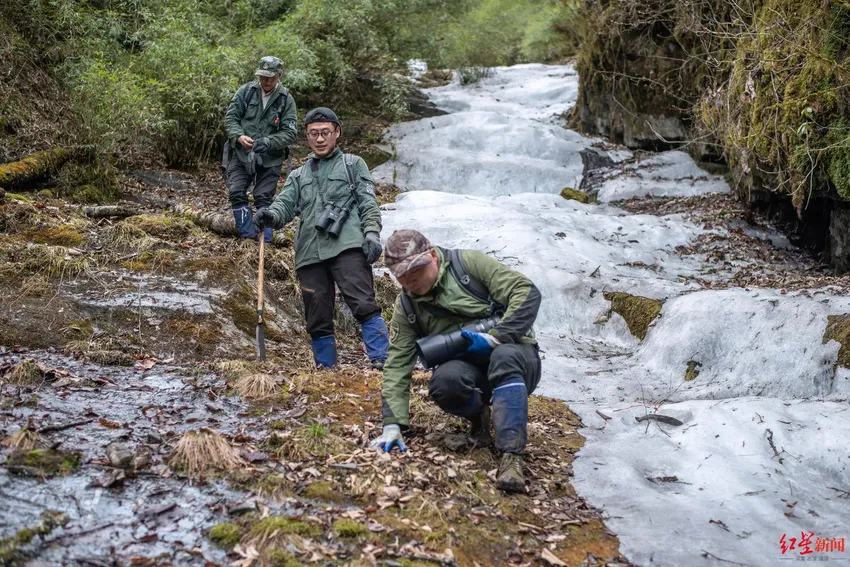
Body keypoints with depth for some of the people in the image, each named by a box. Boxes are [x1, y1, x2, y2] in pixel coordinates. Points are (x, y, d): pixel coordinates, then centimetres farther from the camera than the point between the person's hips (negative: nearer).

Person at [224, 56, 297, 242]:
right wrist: (239, 136, -21)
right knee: (236, 193, -6)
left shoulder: (286, 100, -6)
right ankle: (248, 237, 2)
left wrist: (269, 142, -27)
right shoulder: (246, 91, -3)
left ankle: (265, 241, 9)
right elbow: (230, 118, -1)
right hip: (242, 154, 2)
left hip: (270, 159, -2)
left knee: (264, 198, 2)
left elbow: (289, 133, -10)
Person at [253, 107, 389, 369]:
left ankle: (381, 361, -18)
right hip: (310, 252, 4)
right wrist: (270, 215, -12)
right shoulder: (298, 176, 27)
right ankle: (326, 371, 10)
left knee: (363, 304, -18)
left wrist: (372, 233, -9)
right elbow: (285, 204, 11)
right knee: (318, 319, 3)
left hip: (347, 246, -4)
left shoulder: (353, 164, 18)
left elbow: (368, 203, 7)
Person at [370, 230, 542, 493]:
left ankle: (511, 456, -40)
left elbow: (527, 292, -13)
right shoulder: (406, 308, 4)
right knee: (443, 381, -33)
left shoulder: (468, 263, -7)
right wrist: (393, 424, -9)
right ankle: (478, 414, 0)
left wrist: (497, 337, -21)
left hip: (514, 355, -3)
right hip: (468, 370, 3)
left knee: (504, 357, -39)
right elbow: (397, 365, 0)